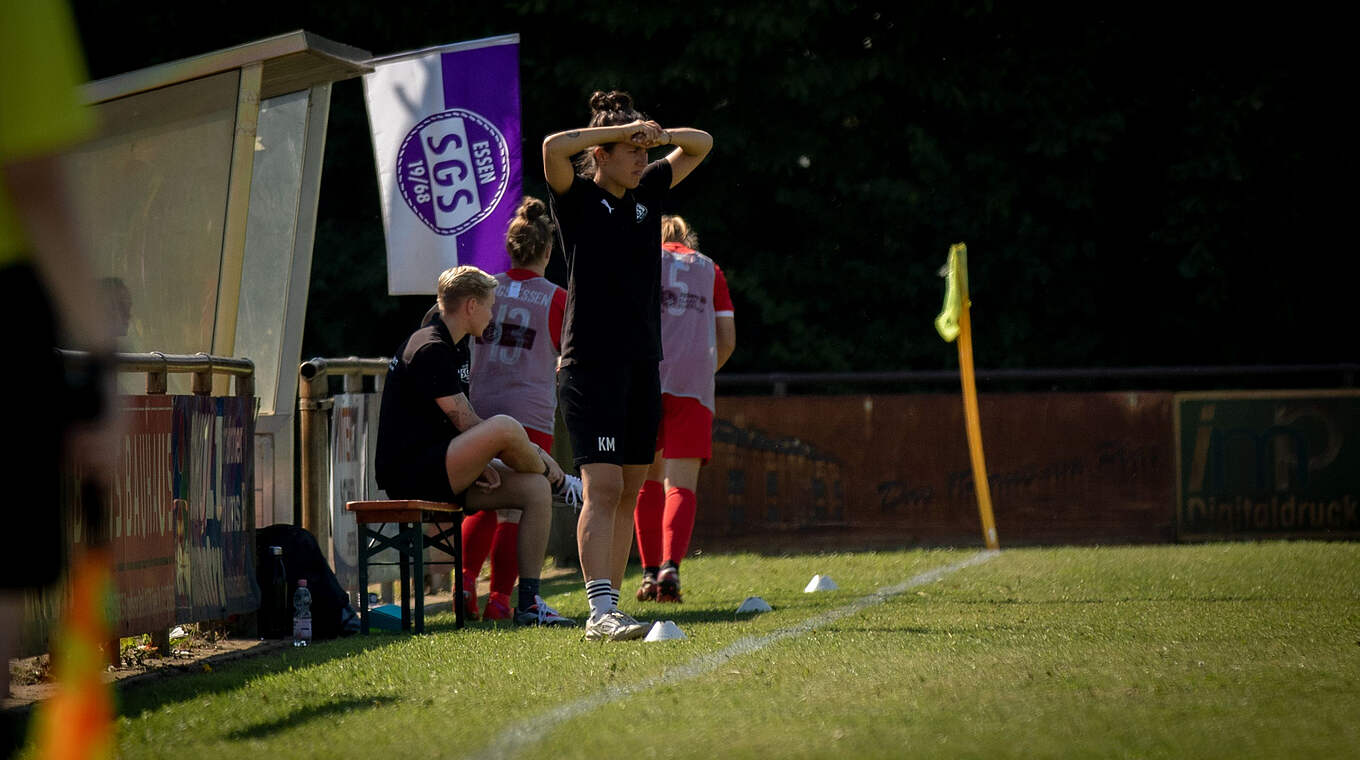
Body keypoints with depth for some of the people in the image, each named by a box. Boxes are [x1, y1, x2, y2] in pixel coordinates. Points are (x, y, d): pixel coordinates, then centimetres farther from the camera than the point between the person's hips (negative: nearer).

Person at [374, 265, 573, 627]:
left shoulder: (457, 349, 19)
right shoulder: (430, 349, -14)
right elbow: (468, 425, -18)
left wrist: (482, 462, 3)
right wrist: (539, 459, -9)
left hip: (439, 474, 10)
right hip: (410, 476, -10)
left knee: (536, 489, -3)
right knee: (504, 426, -29)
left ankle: (528, 603, -1)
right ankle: (548, 472, 3)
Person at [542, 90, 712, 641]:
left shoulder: (647, 193, 12)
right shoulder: (578, 198, -5)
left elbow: (702, 145, 20)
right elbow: (554, 148, -24)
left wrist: (660, 135, 0)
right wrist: (624, 128, -18)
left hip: (642, 365, 7)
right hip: (591, 363, -7)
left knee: (628, 493, 7)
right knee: (603, 489, -15)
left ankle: (608, 608, 11)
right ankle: (602, 611, -19)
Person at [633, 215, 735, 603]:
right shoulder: (710, 270, 20)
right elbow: (727, 340, 15)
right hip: (694, 382, 0)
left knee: (648, 479, 10)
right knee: (681, 484, -3)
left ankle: (650, 572, 4)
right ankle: (670, 567, -23)